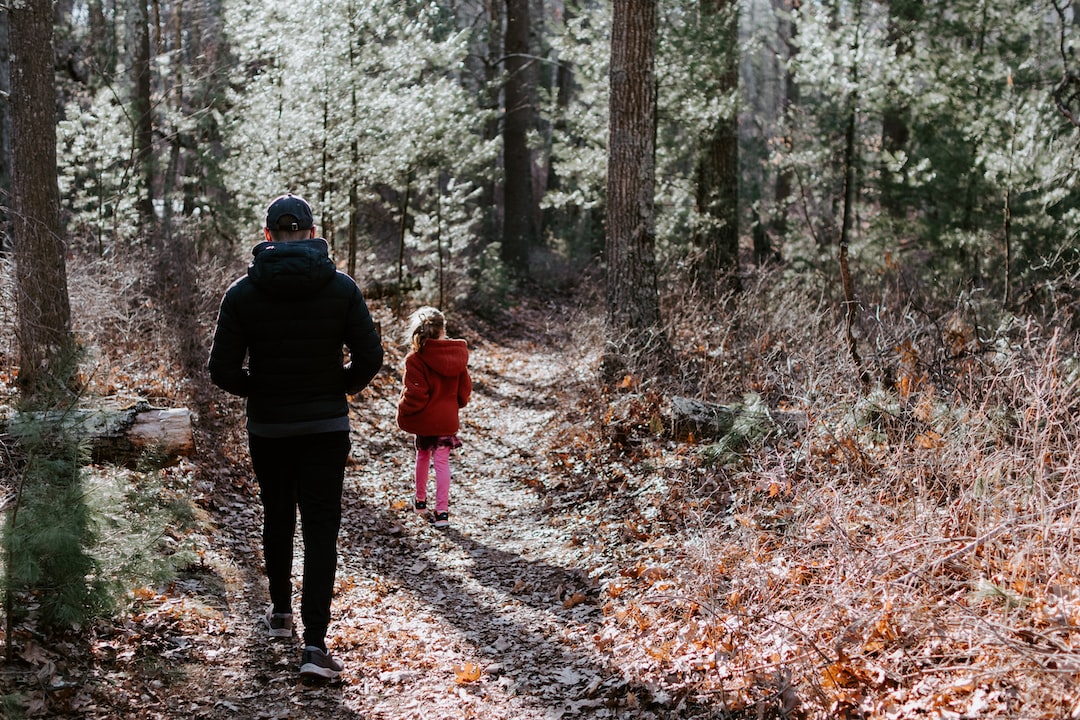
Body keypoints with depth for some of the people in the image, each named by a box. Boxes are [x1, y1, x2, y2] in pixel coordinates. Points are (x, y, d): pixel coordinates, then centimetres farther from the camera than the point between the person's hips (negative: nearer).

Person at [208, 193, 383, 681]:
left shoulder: (242, 293, -6)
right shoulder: (341, 287, -6)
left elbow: (223, 370, -8)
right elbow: (370, 357, -7)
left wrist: (259, 391, 10)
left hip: (267, 427, 1)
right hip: (327, 427, -1)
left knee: (277, 519, 20)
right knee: (321, 530, -2)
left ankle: (280, 612, 36)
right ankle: (315, 644, -11)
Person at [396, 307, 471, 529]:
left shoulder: (416, 359, -18)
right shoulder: (457, 355, -2)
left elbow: (414, 394, -20)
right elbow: (465, 387, 7)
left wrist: (403, 413, -3)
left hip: (424, 418, -2)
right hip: (447, 418, 2)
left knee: (423, 456, 21)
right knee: (442, 462, 4)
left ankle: (420, 500, 37)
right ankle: (442, 511, -4)